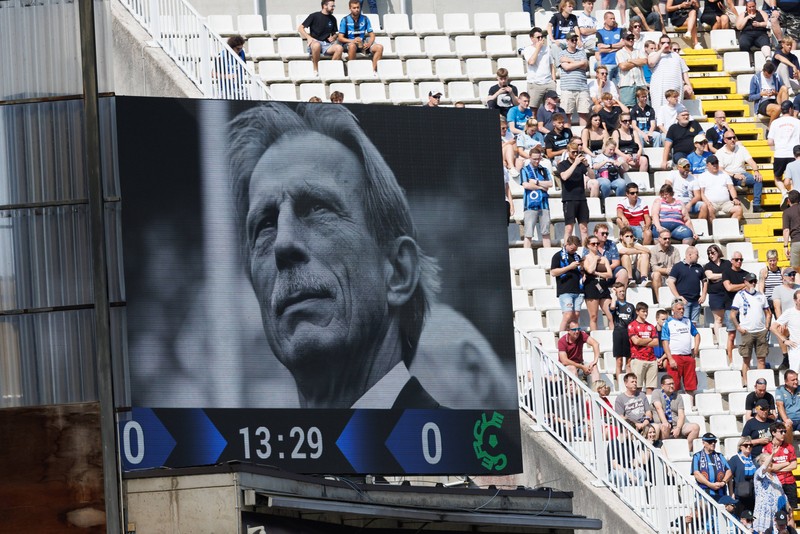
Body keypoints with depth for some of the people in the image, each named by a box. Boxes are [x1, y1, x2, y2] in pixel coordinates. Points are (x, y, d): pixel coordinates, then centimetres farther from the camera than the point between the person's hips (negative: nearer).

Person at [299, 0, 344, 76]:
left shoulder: (332, 19, 14)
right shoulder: (314, 16, 0)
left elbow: (335, 33, 26)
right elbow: (300, 28, 0)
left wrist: (334, 37, 1)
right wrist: (309, 37, -16)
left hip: (327, 44, 4)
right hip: (315, 42, -4)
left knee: (339, 48, -27)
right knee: (317, 45, -41)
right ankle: (316, 69, -25)